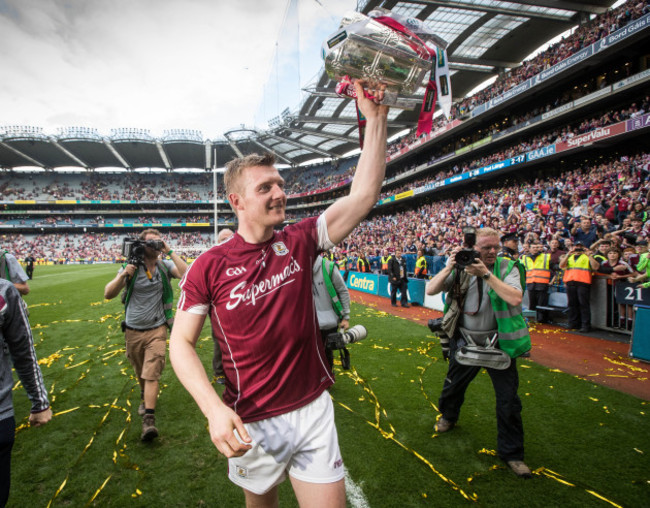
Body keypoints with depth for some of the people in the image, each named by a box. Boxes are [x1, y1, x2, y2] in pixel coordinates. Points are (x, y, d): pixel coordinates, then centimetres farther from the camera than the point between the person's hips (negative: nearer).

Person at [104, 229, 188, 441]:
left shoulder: (165, 266, -4)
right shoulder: (130, 267, -4)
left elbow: (186, 274, -23)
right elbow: (108, 294, -7)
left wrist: (170, 252, -19)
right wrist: (124, 275, -22)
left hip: (156, 330, -2)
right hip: (133, 330, 2)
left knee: (152, 373, -11)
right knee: (141, 373, 21)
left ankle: (148, 419, -10)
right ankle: (145, 397, 48)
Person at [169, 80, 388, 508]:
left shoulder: (300, 243, -5)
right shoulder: (208, 268, -11)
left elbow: (363, 196, -11)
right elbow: (181, 342, -8)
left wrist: (376, 117, -17)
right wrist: (214, 408, -22)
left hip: (313, 409, 1)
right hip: (252, 424, -1)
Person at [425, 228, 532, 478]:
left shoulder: (507, 267, -9)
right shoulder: (461, 268, -5)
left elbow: (515, 299, -26)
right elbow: (430, 290, -10)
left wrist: (486, 273, -29)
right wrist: (449, 268, -22)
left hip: (499, 342, -2)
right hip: (465, 340, 2)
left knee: (508, 399, 2)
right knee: (453, 384, 22)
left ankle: (511, 452, 22)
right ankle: (448, 416, 54)